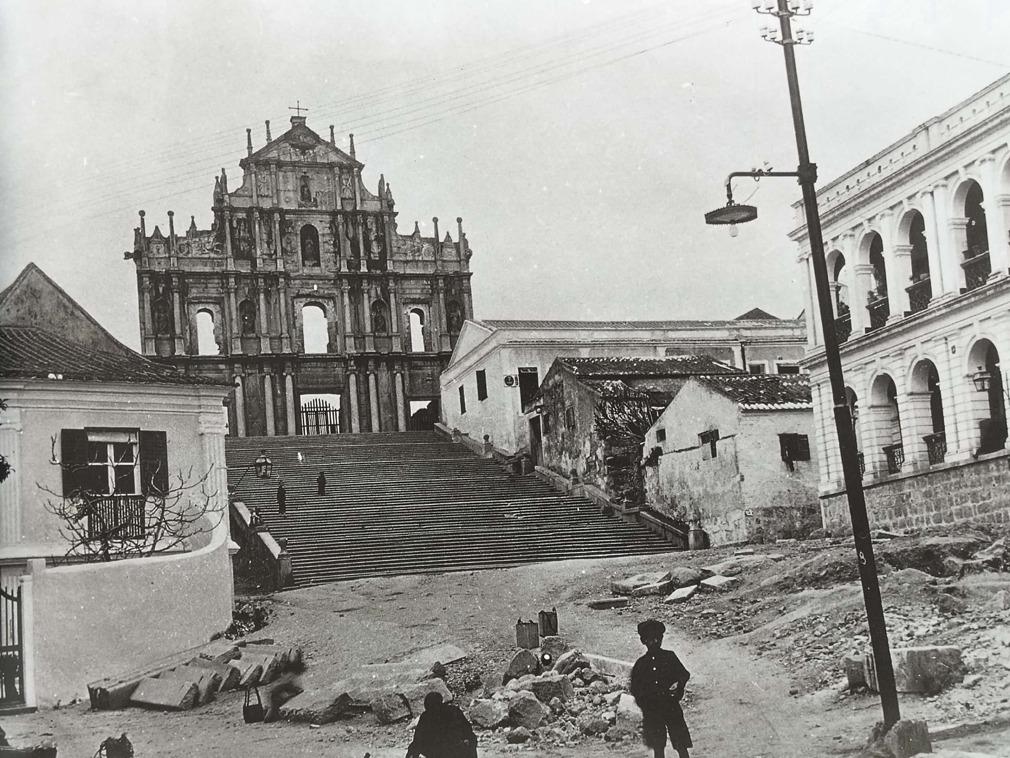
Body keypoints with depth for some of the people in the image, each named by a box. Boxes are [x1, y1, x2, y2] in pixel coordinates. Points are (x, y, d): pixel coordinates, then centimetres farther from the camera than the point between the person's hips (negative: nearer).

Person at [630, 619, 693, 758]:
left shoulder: (669, 656, 5)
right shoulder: (641, 663, 7)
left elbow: (684, 674, 4)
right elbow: (635, 688, 10)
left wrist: (678, 684, -16)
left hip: (671, 706, -1)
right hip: (652, 711, 1)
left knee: (681, 745, -3)